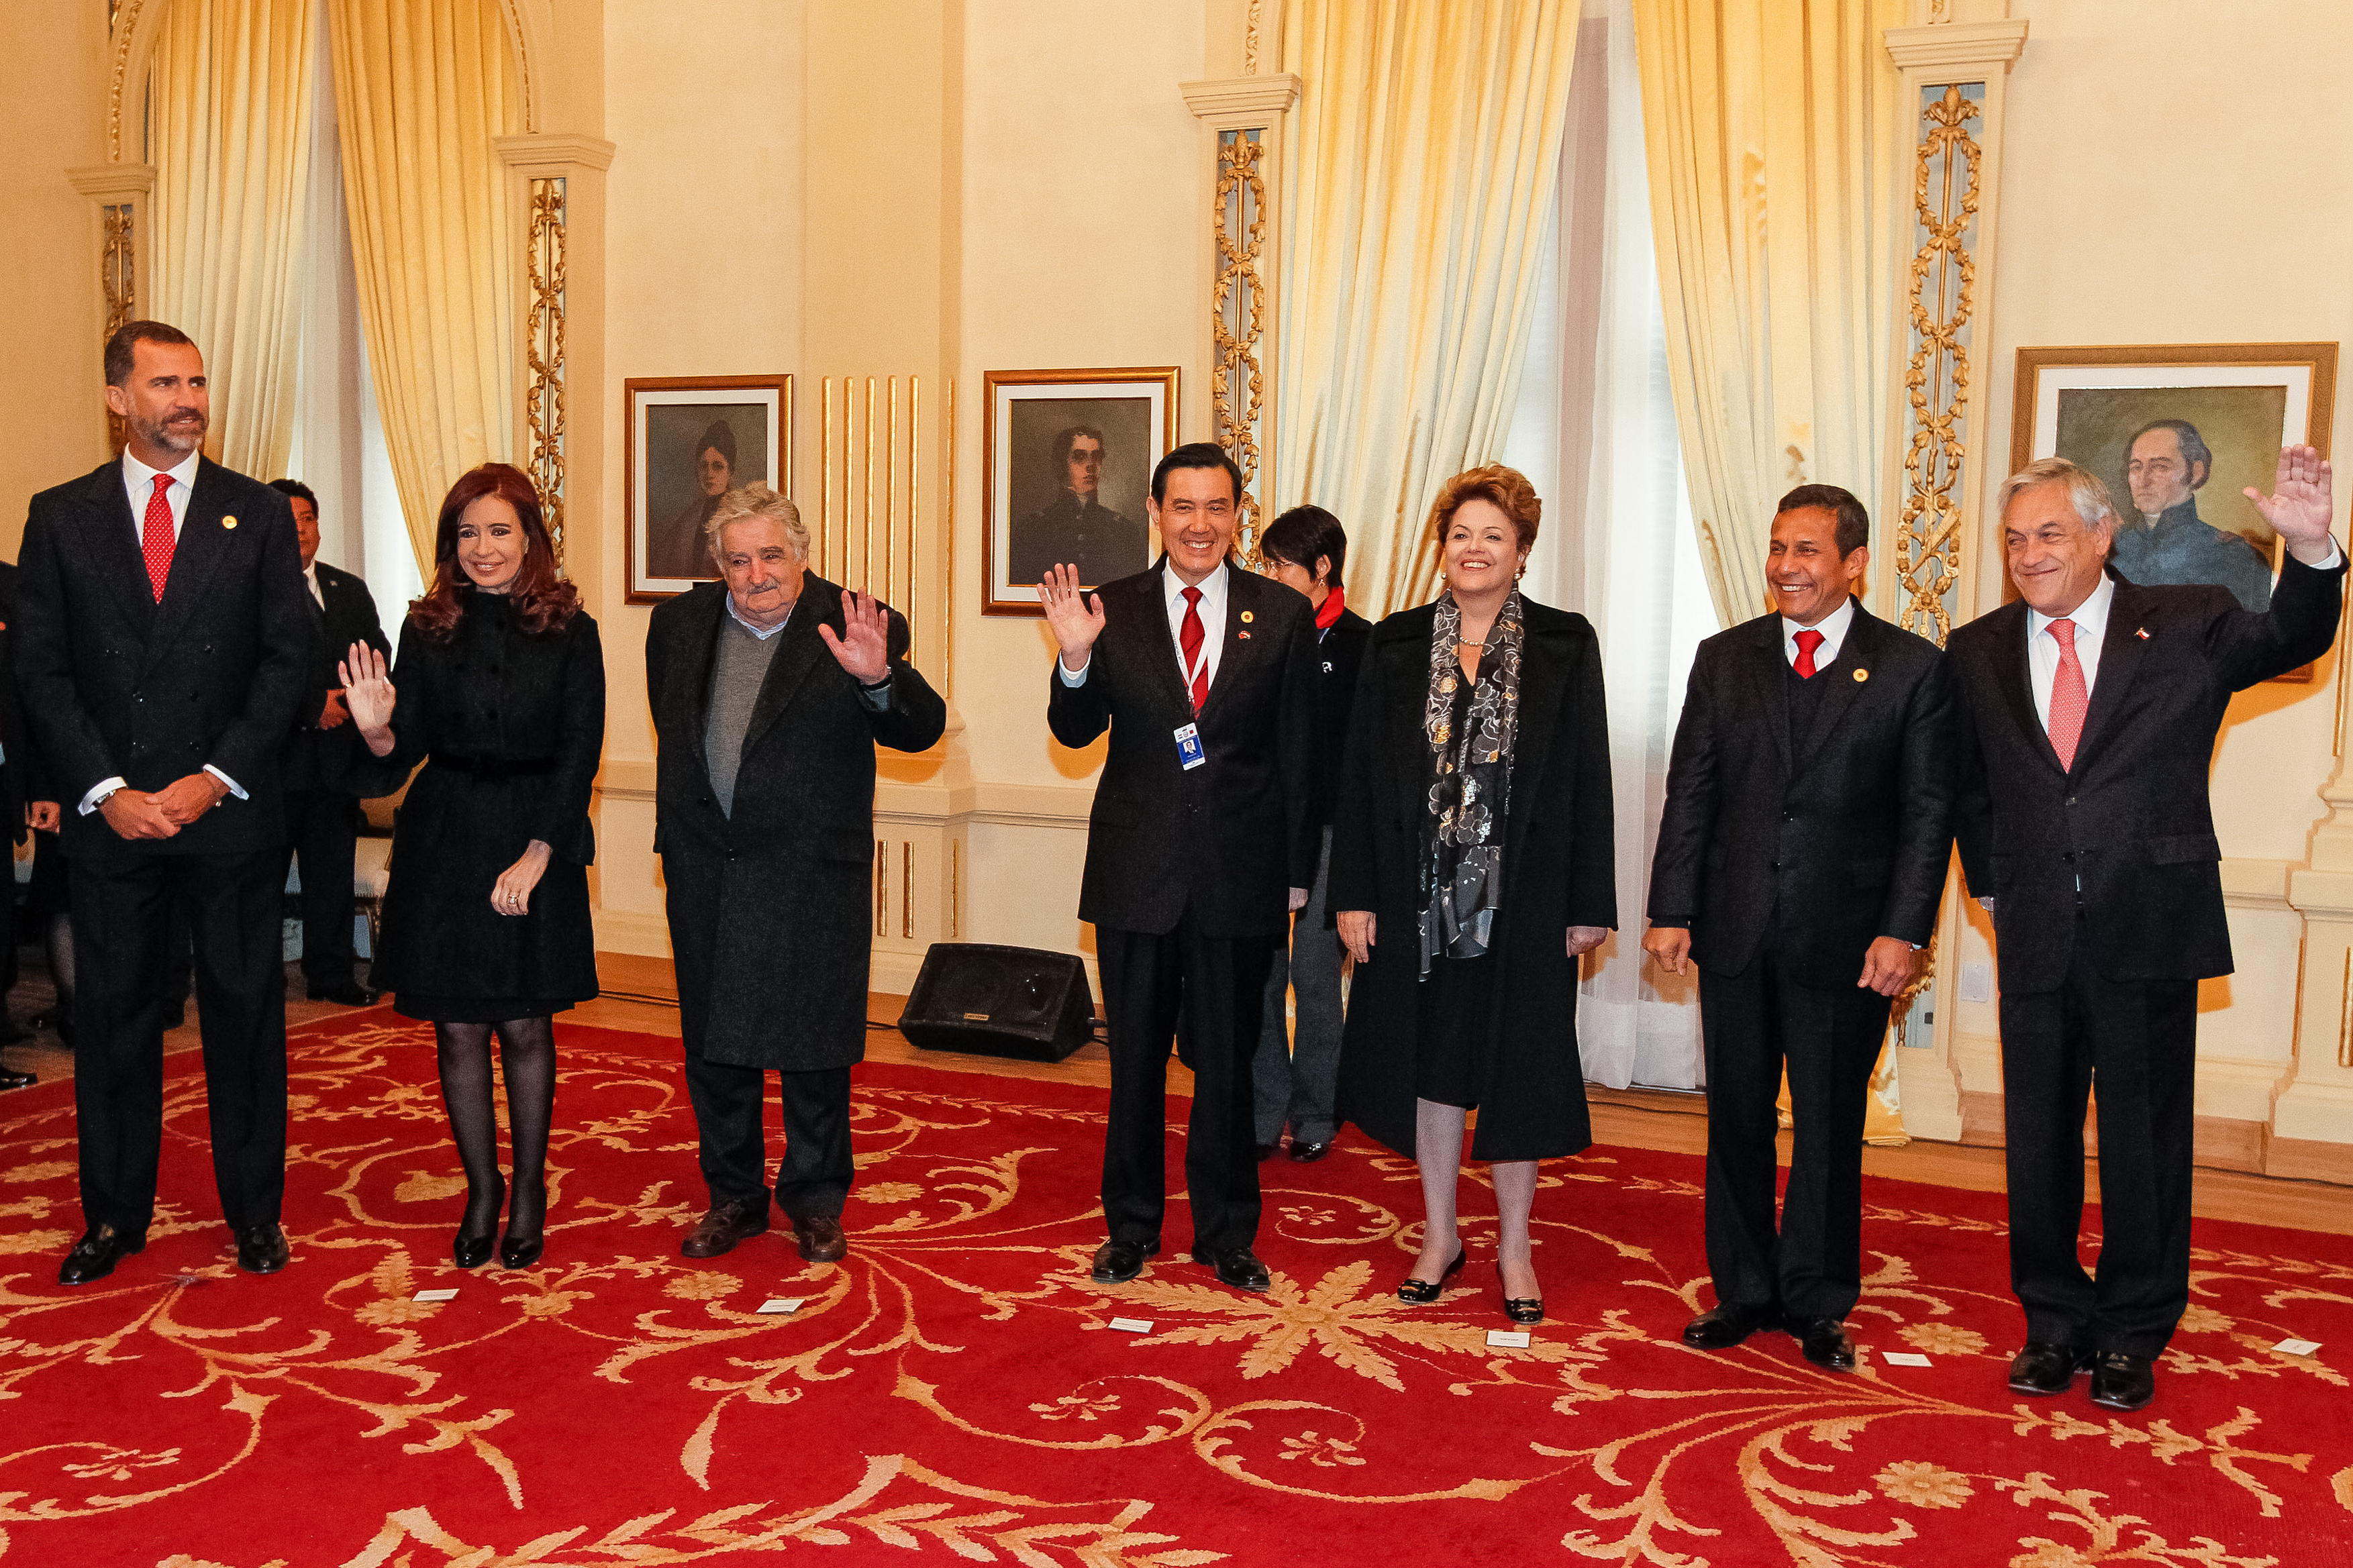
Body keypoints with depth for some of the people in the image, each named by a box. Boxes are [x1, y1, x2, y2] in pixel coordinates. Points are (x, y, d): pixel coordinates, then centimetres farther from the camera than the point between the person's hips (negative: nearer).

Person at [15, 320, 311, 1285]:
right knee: (112, 1015, 9)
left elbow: (287, 659, -1)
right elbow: (40, 670, 2)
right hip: (108, 812, 1)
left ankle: (254, 1212, 19)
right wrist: (105, 791, -9)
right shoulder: (60, 516, 6)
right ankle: (113, 1217, 23)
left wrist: (216, 778, -10)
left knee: (246, 1012, 6)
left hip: (231, 810, -1)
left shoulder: (258, 513, 4)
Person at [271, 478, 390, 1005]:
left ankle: (332, 973, 15)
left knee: (333, 868, 8)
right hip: (276, 751, -4)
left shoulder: (351, 592, 16)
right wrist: (313, 706, -14)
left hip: (338, 749, 5)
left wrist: (349, 698, -9)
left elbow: (378, 655, 9)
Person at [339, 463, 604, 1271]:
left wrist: (537, 854, -12)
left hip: (537, 846, -2)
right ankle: (481, 1190, 22)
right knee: (458, 1028, 6)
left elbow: (579, 755, -5)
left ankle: (529, 1190, 21)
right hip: (445, 844, 2)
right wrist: (377, 732, -19)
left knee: (525, 1025, 4)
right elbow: (408, 751, 4)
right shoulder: (427, 630, 4)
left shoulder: (569, 631, -2)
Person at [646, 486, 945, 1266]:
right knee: (714, 1046, 14)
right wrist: (680, 830, 16)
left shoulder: (857, 628, -10)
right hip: (706, 873, 4)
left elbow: (921, 730, -22)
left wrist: (878, 677, -41)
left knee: (812, 1049, 7)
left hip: (812, 876, -4)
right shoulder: (678, 623, 5)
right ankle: (734, 1196, 30)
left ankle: (815, 1200, 25)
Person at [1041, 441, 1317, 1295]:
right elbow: (1075, 733, -3)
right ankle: (1130, 1225, 29)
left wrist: (1295, 871, 1)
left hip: (1240, 872, 0)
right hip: (1137, 871, 0)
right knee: (1135, 1057, 12)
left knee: (1227, 1059, 11)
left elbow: (1298, 753, 2)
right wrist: (1074, 659, -22)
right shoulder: (1112, 610, 1)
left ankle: (1226, 1233, 27)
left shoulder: (1283, 614, 1)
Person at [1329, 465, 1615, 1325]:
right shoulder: (1395, 644, 4)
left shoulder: (1566, 644, -1)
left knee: (1517, 1066, 7)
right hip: (1420, 894, 2)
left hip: (1523, 897, -2)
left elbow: (1588, 777, -2)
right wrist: (1353, 894, -2)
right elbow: (1359, 772, 3)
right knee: (1428, 1059, 10)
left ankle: (1514, 1246, 24)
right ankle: (1440, 1232, 27)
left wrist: (1590, 903, -6)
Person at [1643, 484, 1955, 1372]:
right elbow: (1690, 793, 6)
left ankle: (1818, 1304, 23)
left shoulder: (1913, 669, 0)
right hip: (1734, 931, 3)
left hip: (1845, 939, -2)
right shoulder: (1723, 660, 7)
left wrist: (1904, 931, -10)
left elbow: (1928, 812, -2)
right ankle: (1744, 1291, 25)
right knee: (1736, 1120, 10)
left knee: (1830, 1127, 7)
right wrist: (1671, 911, 0)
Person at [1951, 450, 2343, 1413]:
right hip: (2035, 938, 2)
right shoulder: (1979, 652, 6)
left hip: (2150, 933, -2)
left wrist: (2310, 551, -32)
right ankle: (2055, 1325, 26)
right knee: (2040, 1137, 10)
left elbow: (2289, 645, -15)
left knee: (2146, 1138, 7)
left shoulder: (2189, 625, 1)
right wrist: (1991, 885, 7)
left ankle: (2132, 1336, 23)